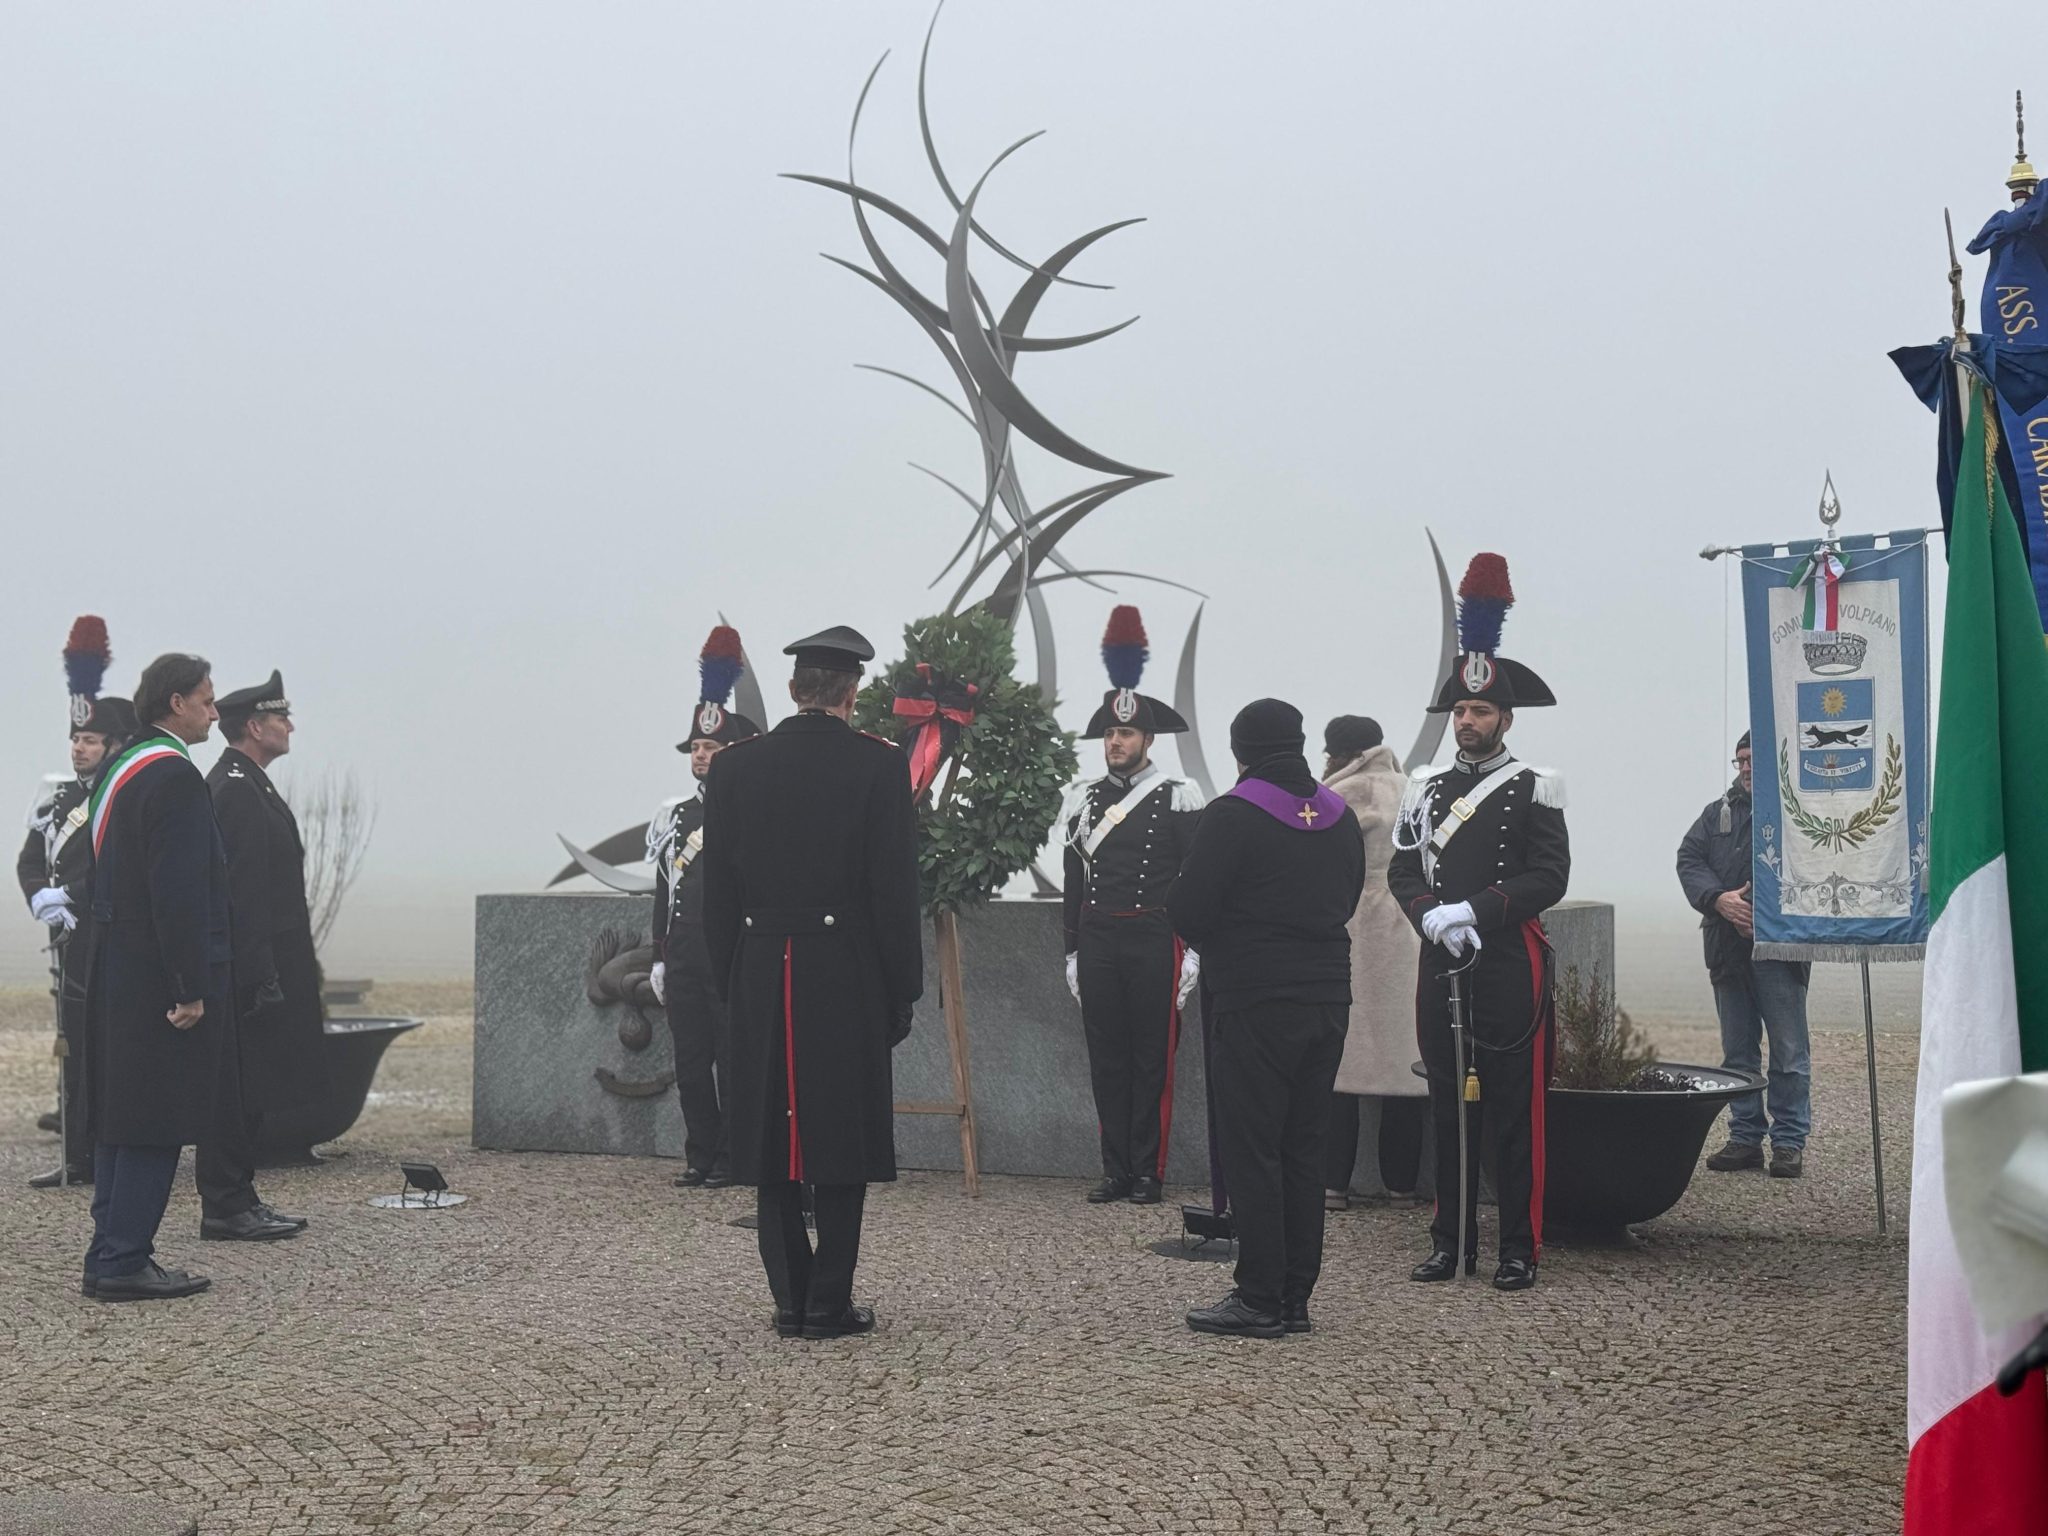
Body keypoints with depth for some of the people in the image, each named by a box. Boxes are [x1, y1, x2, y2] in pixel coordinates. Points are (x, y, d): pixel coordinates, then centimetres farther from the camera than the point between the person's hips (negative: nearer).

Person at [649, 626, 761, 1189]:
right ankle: (699, 1157, 16)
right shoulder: (671, 817, 13)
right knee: (690, 1062, 8)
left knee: (734, 1059, -2)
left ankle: (733, 1158, 6)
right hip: (684, 957, 5)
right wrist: (659, 958, 12)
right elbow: (663, 891, 15)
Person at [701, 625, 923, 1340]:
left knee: (773, 1144, 9)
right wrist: (902, 992, 1)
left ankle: (790, 1300, 11)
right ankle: (829, 1303, 5)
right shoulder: (878, 765, -5)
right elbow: (896, 890, -6)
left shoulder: (733, 767, 4)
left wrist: (729, 985, 13)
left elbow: (716, 890, 6)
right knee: (843, 1144, 4)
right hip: (847, 979, -3)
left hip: (760, 980, 3)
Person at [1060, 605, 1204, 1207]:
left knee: (1152, 1060, 1)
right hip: (1097, 942, 4)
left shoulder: (1178, 799, 0)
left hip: (1154, 942, -4)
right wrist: (1073, 952, 10)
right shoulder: (1083, 801, 11)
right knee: (1106, 1060, 6)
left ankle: (1148, 1173, 7)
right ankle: (1116, 1172, 13)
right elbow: (1074, 884, 14)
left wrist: (1191, 952, -7)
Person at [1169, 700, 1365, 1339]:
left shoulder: (1233, 816, -11)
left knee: (1251, 1149, -1)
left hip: (1256, 1003, -7)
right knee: (1304, 1148, 11)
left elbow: (1187, 910, -12)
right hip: (1329, 998, 7)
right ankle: (1295, 1296, 16)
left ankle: (1259, 1300, 1)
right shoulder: (1340, 817, 10)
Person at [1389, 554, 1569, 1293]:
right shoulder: (1426, 788, 12)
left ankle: (1519, 1246, 5)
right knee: (1447, 1105, 8)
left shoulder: (1534, 790, -1)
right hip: (1441, 964, 4)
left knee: (1514, 1108, -1)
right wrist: (1433, 917, -12)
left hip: (1510, 964, -4)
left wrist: (1472, 910, -16)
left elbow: (1549, 877, -9)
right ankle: (1449, 1239, 16)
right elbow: (1402, 870, 7)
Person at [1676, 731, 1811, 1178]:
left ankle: (1789, 1142, 6)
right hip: (1728, 951, 5)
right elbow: (1688, 859, 6)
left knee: (1788, 1053, -1)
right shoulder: (1719, 813, 15)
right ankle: (1745, 1137, 18)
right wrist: (1719, 899, -11)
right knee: (1738, 1052, 11)